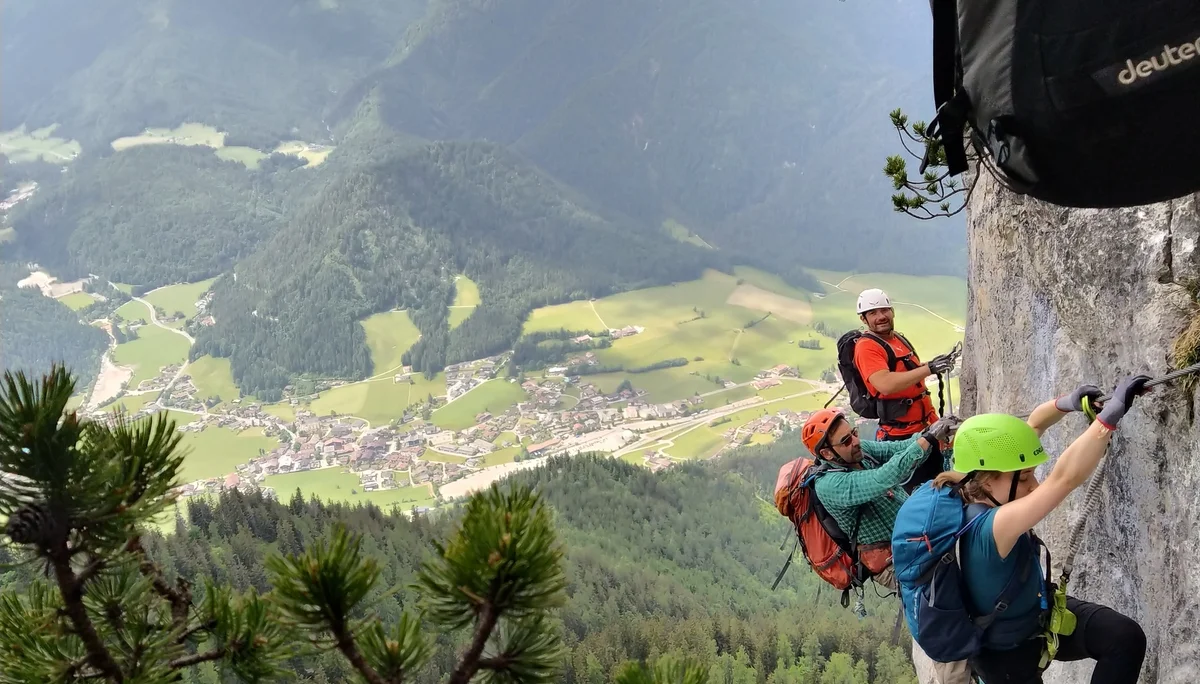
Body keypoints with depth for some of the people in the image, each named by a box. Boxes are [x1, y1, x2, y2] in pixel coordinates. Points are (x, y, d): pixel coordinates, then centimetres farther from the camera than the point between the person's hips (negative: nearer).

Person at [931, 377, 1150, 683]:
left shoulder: (986, 494, -18)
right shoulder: (987, 528, -42)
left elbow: (1027, 430, -5)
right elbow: (1064, 479, -53)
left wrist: (1066, 403, -22)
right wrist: (1112, 412, -56)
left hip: (1039, 612, 7)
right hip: (1007, 653, -7)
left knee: (1127, 637, -8)